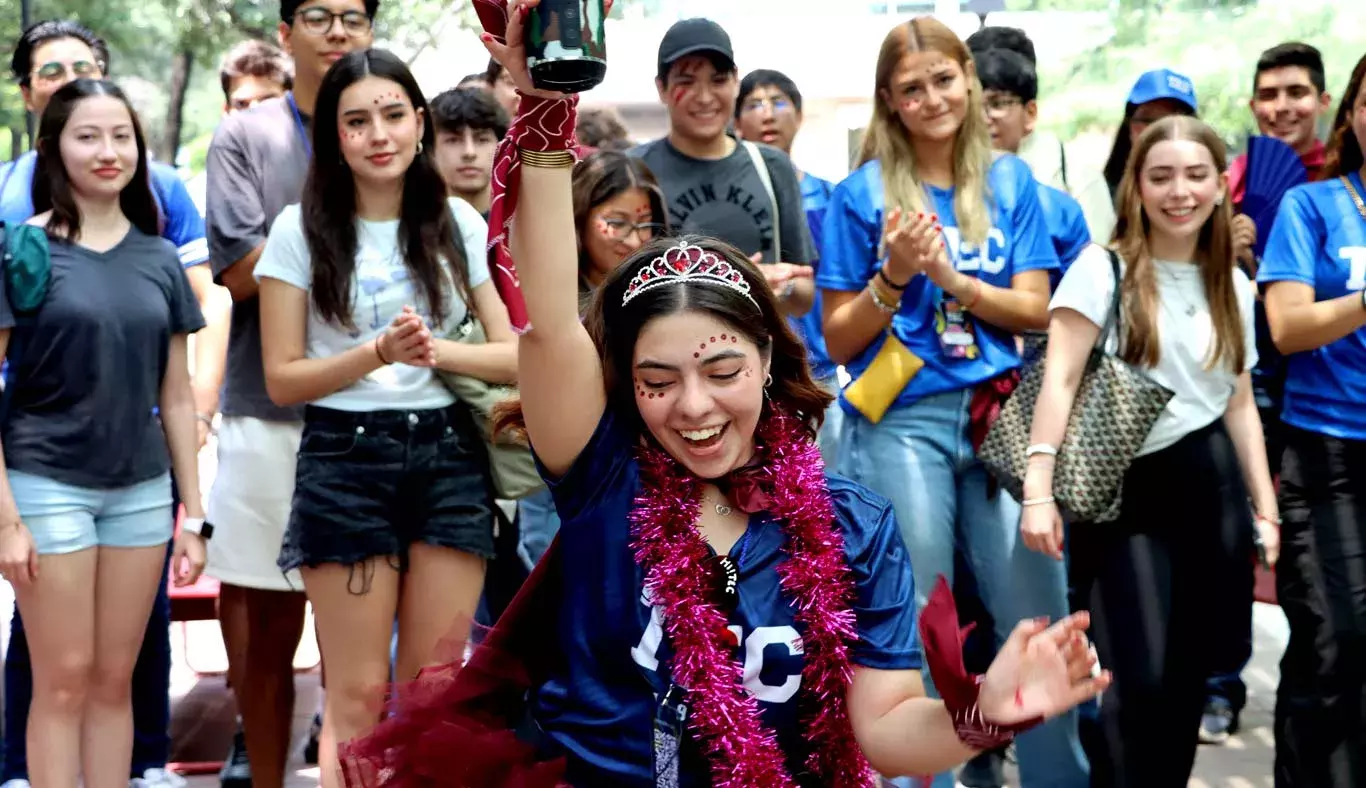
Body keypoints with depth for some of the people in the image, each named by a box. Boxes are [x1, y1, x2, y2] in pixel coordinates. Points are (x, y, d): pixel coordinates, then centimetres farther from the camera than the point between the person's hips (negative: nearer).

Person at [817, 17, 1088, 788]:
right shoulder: (863, 193, 1)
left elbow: (1034, 310, 2)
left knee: (1040, 619, 5)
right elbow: (839, 341, 1)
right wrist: (895, 275, -15)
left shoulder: (1010, 180, 9)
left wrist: (948, 276, -13)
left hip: (1001, 414, 2)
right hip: (903, 424, -2)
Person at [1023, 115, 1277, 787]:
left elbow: (1240, 405, 15)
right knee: (1139, 679, -11)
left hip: (1211, 486, 5)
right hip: (1121, 488, -5)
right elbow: (1059, 381, -12)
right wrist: (1039, 489, -22)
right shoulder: (1102, 268, -4)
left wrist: (1266, 509, 11)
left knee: (1188, 676, 9)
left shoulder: (1234, 286, 12)